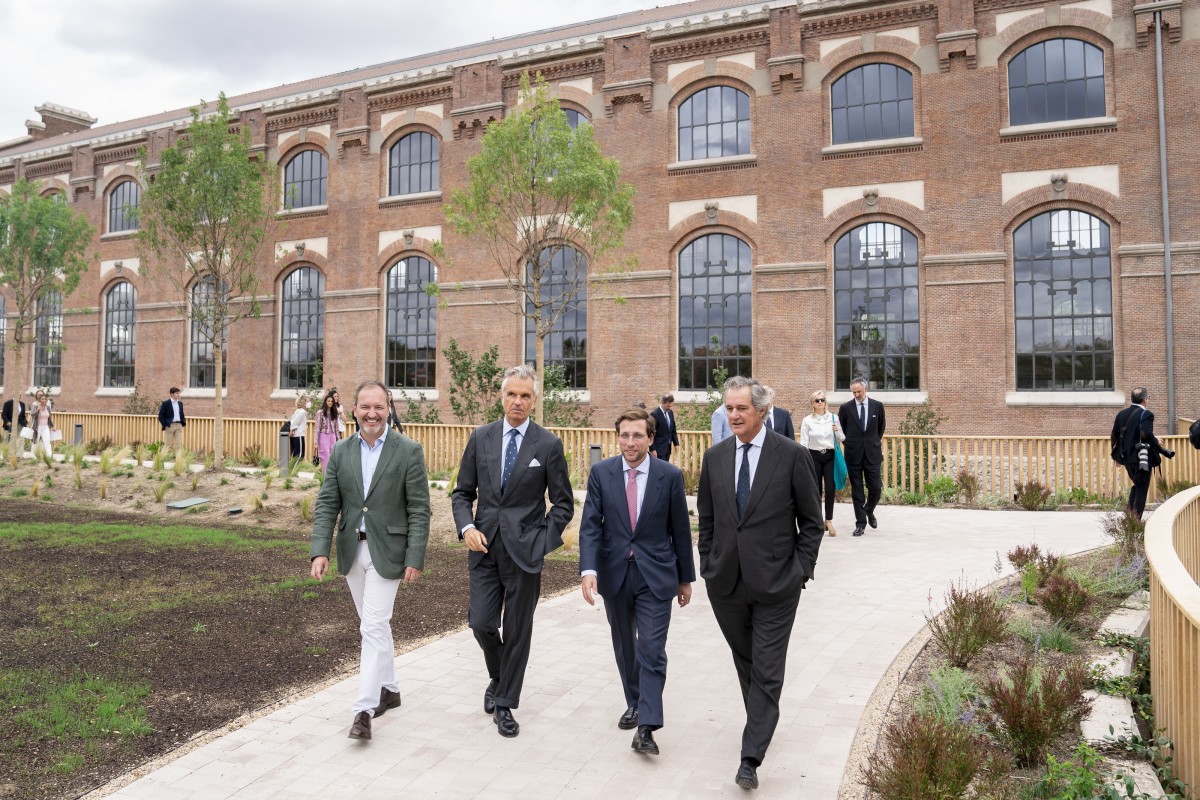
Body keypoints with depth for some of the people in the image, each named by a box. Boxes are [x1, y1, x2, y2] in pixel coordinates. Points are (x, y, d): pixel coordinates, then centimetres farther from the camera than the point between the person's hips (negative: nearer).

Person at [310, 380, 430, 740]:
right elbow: (327, 505, 1)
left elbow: (419, 510, -9)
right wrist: (319, 551, -11)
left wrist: (415, 559, -14)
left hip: (386, 551, -5)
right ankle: (389, 689, 33)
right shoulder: (341, 452, 3)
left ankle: (364, 710, -2)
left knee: (374, 627, -8)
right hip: (352, 550, 5)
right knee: (373, 624, 17)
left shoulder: (409, 451, -9)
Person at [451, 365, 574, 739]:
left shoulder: (548, 444, -3)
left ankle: (505, 704, 23)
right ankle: (498, 678, 32)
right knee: (481, 623, 1)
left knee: (517, 631, 6)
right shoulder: (480, 438, 4)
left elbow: (563, 503, 1)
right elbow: (462, 493, 9)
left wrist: (542, 541, -8)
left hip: (523, 550, -2)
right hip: (484, 546, 2)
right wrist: (467, 527, -7)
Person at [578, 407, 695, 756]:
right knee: (624, 647, 17)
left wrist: (686, 578, 5)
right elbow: (590, 526, -7)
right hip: (614, 573, 3)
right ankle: (634, 703, 37)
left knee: (652, 649, -8)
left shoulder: (670, 475, -8)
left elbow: (680, 530, 0)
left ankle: (646, 727, -3)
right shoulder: (601, 473, -4)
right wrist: (588, 569, -21)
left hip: (655, 575, -2)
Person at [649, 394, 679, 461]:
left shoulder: (670, 413, 9)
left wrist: (676, 443, 9)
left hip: (668, 448, 7)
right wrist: (652, 450, -17)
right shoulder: (654, 414, -14)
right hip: (659, 448, -7)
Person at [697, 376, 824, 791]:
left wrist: (801, 571, -5)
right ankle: (760, 725, 40)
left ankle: (750, 759, 4)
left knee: (767, 673, -1)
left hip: (775, 584, -4)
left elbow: (811, 521, -2)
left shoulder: (792, 455, -7)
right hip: (726, 582, 4)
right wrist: (708, 565, 8)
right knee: (745, 663, 19)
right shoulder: (715, 456, 5)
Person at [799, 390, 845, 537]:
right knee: (816, 490, 4)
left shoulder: (833, 418, 4)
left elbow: (842, 439, 10)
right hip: (814, 456, -1)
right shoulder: (807, 421, 1)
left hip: (830, 455, 1)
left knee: (830, 489, -7)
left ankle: (829, 521, 4)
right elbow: (803, 443, 1)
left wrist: (837, 431, -12)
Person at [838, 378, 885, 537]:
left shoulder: (877, 406, 2)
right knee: (856, 491, 3)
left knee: (876, 488, -1)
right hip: (853, 454, 0)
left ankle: (869, 511, 29)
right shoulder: (845, 408, 0)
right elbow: (841, 429, 10)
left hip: (873, 453, 0)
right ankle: (860, 523, 12)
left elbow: (881, 427, 17)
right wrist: (849, 443, 10)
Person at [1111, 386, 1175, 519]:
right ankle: (1136, 519, 6)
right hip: (1142, 458, -6)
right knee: (1141, 488, 5)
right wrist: (1163, 450, -16)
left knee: (1137, 484, 25)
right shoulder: (1146, 414, -14)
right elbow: (1147, 434, -27)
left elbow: (1114, 435, 4)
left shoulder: (1122, 414, 5)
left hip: (1126, 457, 6)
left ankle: (1130, 507, 11)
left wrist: (1118, 453, 17)